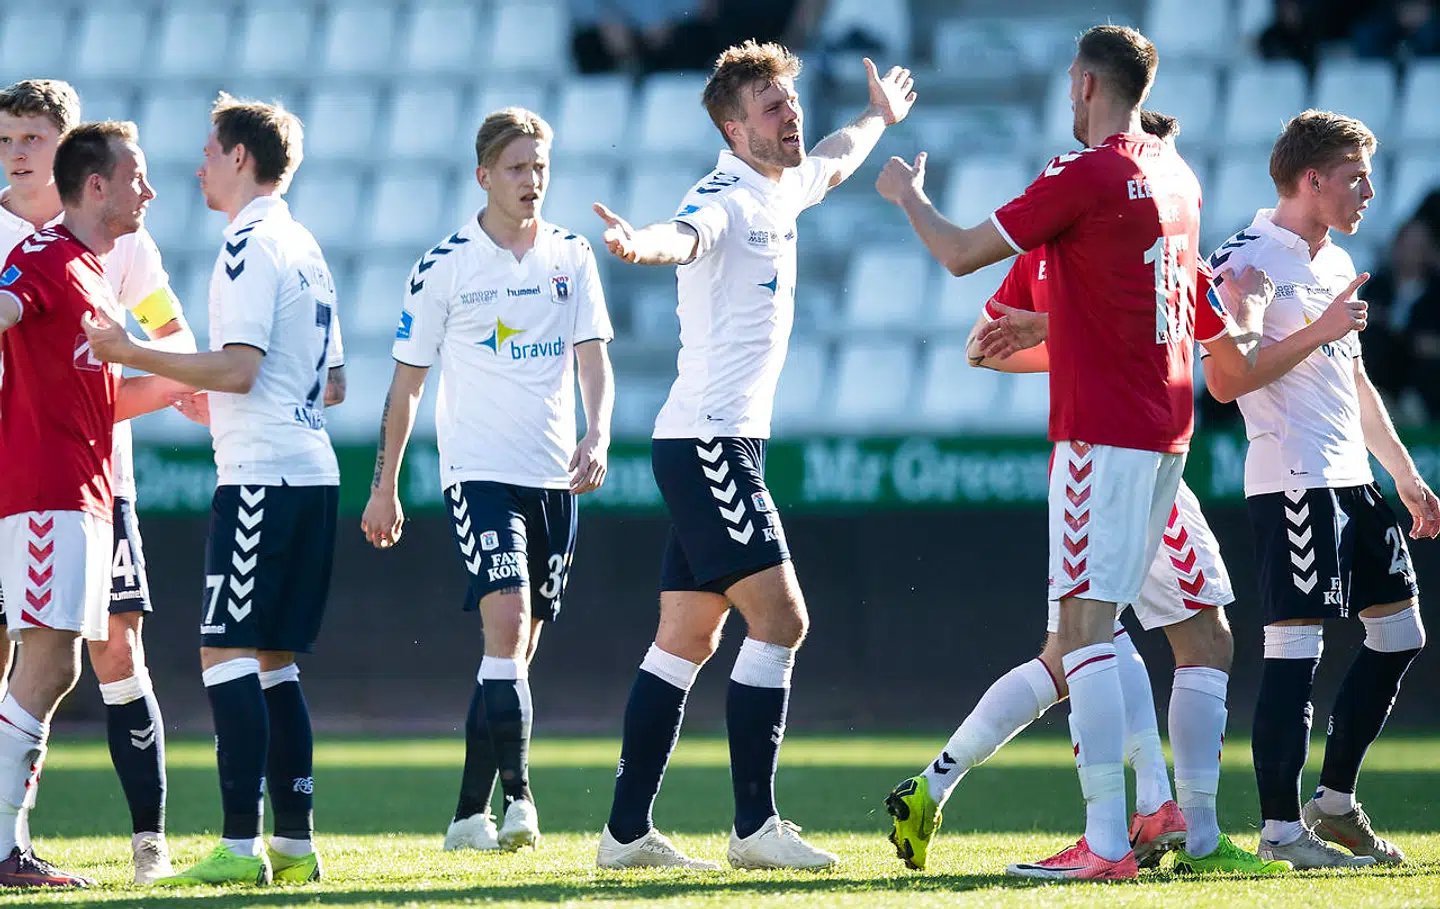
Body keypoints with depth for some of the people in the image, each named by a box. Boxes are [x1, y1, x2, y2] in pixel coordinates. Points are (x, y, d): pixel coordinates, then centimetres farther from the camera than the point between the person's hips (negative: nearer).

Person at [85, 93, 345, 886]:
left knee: (226, 653, -9)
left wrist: (134, 356, -14)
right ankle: (294, 842, 9)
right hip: (310, 471, 9)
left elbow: (239, 367, -19)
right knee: (273, 660, 11)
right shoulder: (304, 248, 18)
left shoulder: (249, 246, -10)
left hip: (261, 475, -9)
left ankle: (241, 845, -15)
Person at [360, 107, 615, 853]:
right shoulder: (444, 266, -1)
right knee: (507, 621, -21)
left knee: (517, 647, 7)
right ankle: (518, 797, -26)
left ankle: (470, 814, 14)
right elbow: (407, 381, 4)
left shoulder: (571, 256, 7)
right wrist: (384, 486, 4)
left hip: (555, 477, 4)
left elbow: (593, 358, 3)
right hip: (478, 470, -4)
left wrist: (597, 436, -16)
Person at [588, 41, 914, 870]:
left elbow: (829, 165, 39)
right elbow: (684, 236, -39)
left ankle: (629, 831, 10)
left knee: (688, 640, 8)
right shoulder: (725, 200, -15)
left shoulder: (781, 189, 14)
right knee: (780, 619, -14)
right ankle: (755, 826, -12)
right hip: (707, 441, -10)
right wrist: (642, 243, -62)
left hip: (729, 444, 10)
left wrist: (878, 119, 57)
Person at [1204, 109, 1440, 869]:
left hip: (1351, 477, 10)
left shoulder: (1337, 265, 18)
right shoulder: (1247, 260, -10)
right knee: (1296, 643, -11)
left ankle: (1334, 803, 20)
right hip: (1291, 478, -10)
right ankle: (1280, 827, -6)